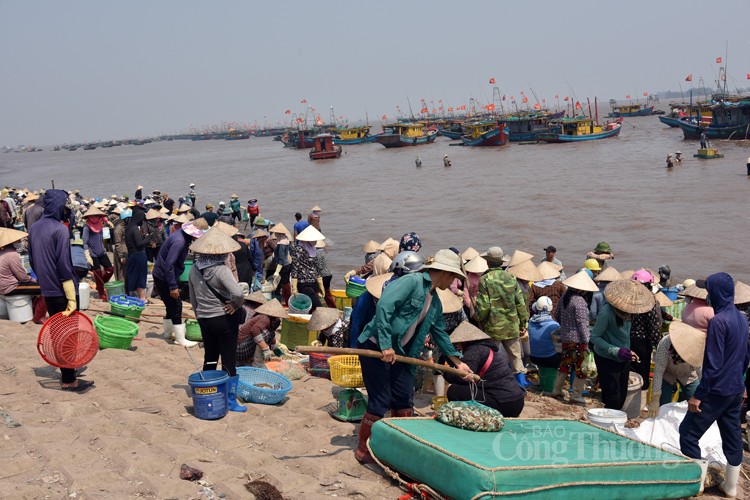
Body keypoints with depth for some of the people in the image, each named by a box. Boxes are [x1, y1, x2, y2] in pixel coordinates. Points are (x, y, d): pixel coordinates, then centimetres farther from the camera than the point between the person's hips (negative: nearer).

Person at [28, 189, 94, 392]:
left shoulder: (34, 228, 8)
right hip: (62, 291, -8)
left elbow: (33, 261, 16)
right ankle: (69, 380, 6)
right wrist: (72, 299, -20)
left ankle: (66, 372, 28)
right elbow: (64, 266, -20)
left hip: (47, 290, 8)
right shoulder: (60, 229, -17)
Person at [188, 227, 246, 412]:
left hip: (204, 319, 6)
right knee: (229, 361, 5)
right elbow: (238, 293, -33)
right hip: (224, 319, -6)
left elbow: (193, 298, 11)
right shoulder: (221, 270, -20)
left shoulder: (194, 269, 0)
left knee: (209, 359, 19)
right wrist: (236, 305, -14)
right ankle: (230, 401, 11)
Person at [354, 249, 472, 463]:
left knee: (404, 401, 8)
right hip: (375, 347, -8)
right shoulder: (412, 281, -14)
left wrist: (458, 362, 27)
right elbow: (384, 305, -26)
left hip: (399, 353, 9)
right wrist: (385, 345, -27)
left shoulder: (435, 302, 14)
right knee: (380, 401, -5)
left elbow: (440, 333, 26)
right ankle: (363, 450, 11)